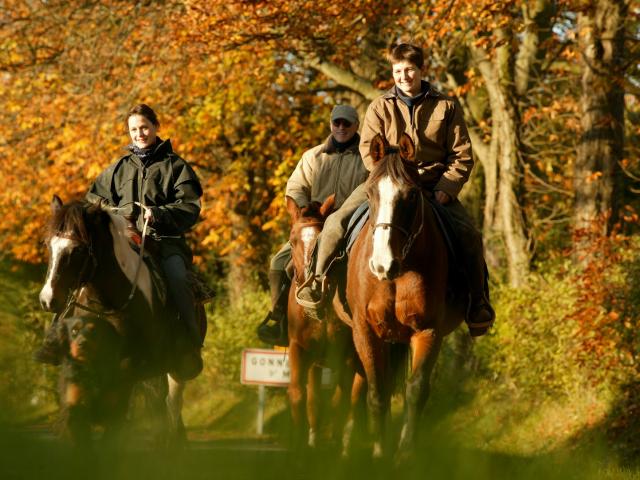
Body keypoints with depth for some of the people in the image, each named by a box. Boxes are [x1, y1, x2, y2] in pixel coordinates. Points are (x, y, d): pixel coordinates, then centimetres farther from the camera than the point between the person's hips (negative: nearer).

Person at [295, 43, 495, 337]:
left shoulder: (446, 107, 5)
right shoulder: (380, 107, 6)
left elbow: (462, 156, 4)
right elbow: (368, 149, -1)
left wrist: (446, 189, -12)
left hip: (434, 186, 0)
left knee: (470, 235, -20)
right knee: (337, 222, -20)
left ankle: (478, 303, -6)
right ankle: (317, 283, -6)